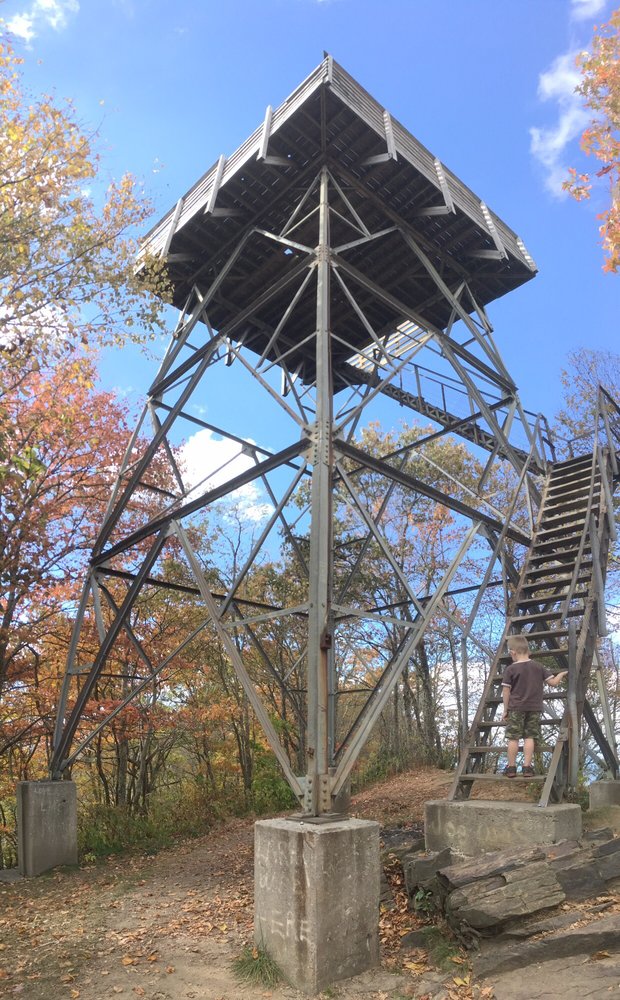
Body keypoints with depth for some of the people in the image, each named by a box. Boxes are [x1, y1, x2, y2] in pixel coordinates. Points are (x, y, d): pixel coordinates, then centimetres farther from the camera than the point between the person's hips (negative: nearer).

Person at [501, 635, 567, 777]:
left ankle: (511, 767, 7)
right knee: (529, 737, 5)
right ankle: (527, 767, 4)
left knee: (513, 738, 2)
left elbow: (506, 691, -5)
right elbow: (553, 682, 5)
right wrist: (562, 674, 25)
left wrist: (505, 710, 4)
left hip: (515, 708, -3)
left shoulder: (510, 669, -6)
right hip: (534, 708, 3)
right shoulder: (539, 667, 4)